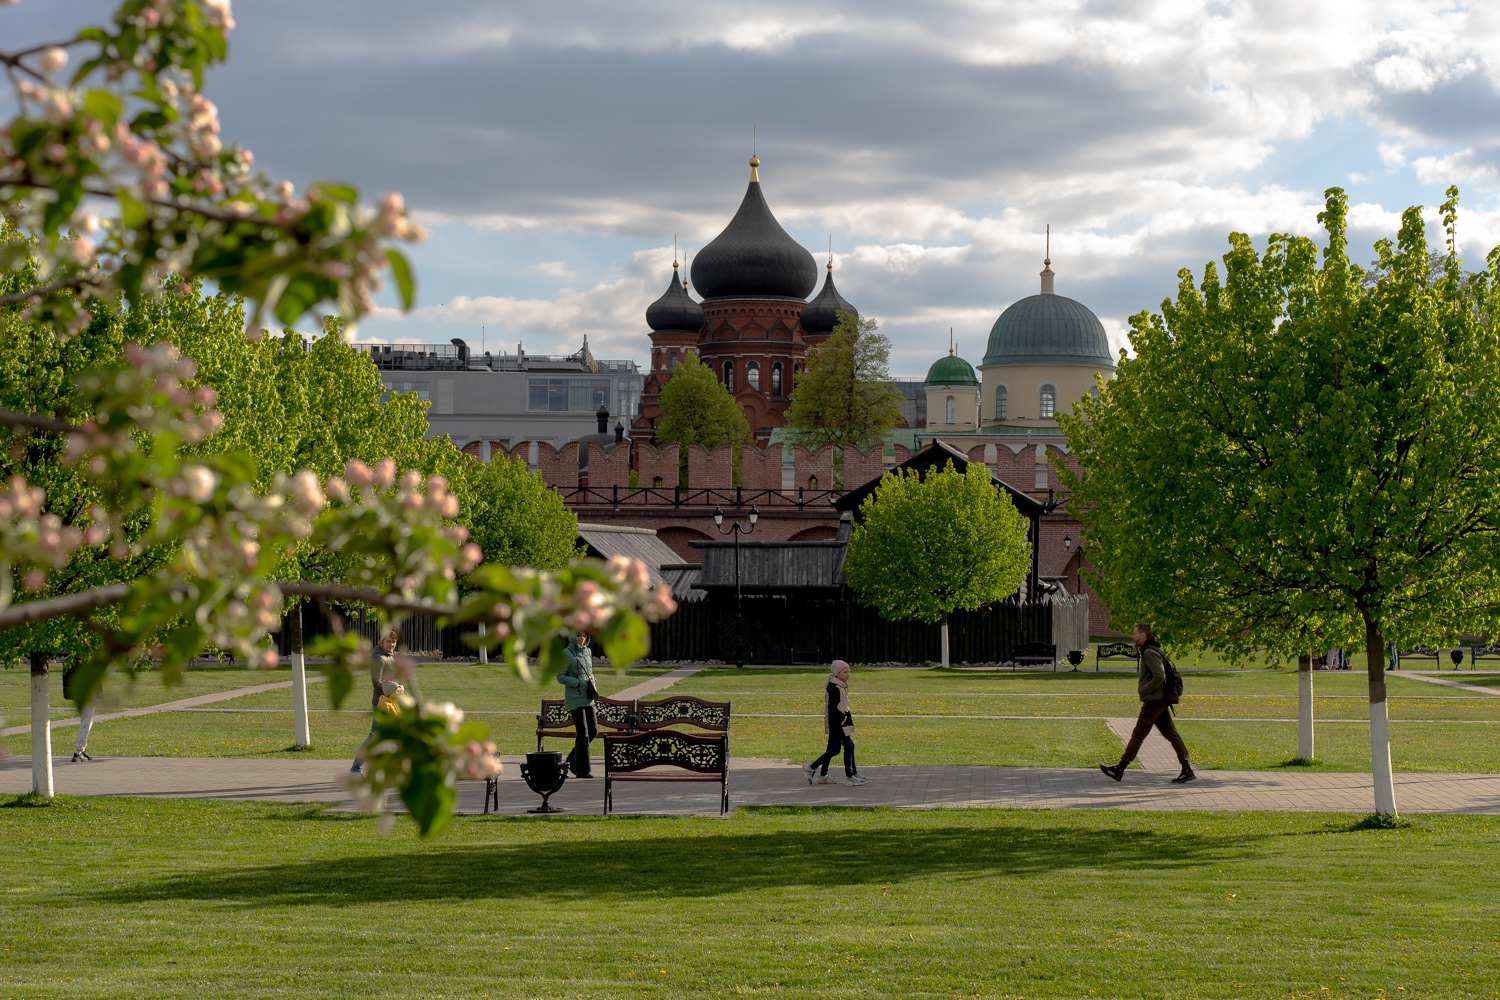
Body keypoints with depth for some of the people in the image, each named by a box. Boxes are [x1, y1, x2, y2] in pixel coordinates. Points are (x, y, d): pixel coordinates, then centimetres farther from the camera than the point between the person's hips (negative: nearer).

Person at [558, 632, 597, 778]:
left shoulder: (587, 652, 13)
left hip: (588, 698, 7)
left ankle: (573, 760, 22)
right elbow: (560, 677, -9)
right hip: (575, 699, -7)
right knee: (582, 733, -7)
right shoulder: (566, 654, -7)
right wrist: (579, 683, -17)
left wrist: (593, 685, 5)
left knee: (593, 730, 6)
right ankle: (583, 770, -1)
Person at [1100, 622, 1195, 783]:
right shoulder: (1150, 650, 16)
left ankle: (1119, 770, 1)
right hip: (1161, 701, 10)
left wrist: (1144, 690, -15)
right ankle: (1187, 769, 5)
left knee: (1138, 735, -4)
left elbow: (1160, 676, -24)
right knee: (1171, 734, 7)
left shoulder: (1150, 652, -15)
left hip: (1153, 701, -10)